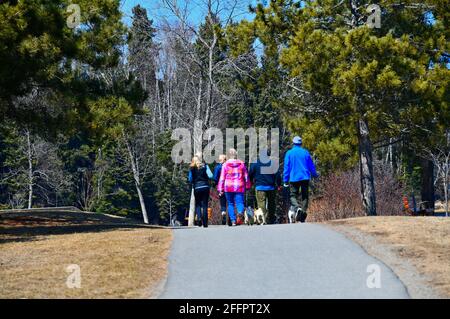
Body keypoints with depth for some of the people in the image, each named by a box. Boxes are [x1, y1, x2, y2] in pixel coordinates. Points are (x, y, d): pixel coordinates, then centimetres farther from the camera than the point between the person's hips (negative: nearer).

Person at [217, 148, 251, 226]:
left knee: (230, 204, 10)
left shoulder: (225, 164, 0)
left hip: (228, 187, -1)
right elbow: (246, 176, 11)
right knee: (239, 202, 0)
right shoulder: (241, 164, 6)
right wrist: (247, 186, 21)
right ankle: (240, 212, -33)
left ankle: (233, 220, 3)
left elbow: (222, 178, 1)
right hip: (239, 187, 1)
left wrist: (220, 189, 4)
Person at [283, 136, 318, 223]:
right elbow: (311, 165, 13)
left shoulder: (289, 153, 0)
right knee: (305, 196, 11)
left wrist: (285, 180, 3)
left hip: (294, 178, -2)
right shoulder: (305, 152, 6)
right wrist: (315, 175, 30)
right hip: (305, 178, 2)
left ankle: (297, 208, -22)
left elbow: (286, 167, -1)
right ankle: (304, 211, 0)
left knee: (293, 195, 5)